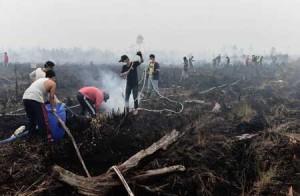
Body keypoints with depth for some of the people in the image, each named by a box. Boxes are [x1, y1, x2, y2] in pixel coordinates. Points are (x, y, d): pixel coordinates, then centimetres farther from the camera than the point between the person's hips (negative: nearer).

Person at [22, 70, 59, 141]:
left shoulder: (41, 80, 30)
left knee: (31, 119, 25)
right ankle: (47, 138, 7)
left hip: (25, 98, 8)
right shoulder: (53, 83, 8)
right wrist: (53, 108, 17)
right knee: (43, 120, 1)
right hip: (35, 99, -8)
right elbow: (51, 98, 6)